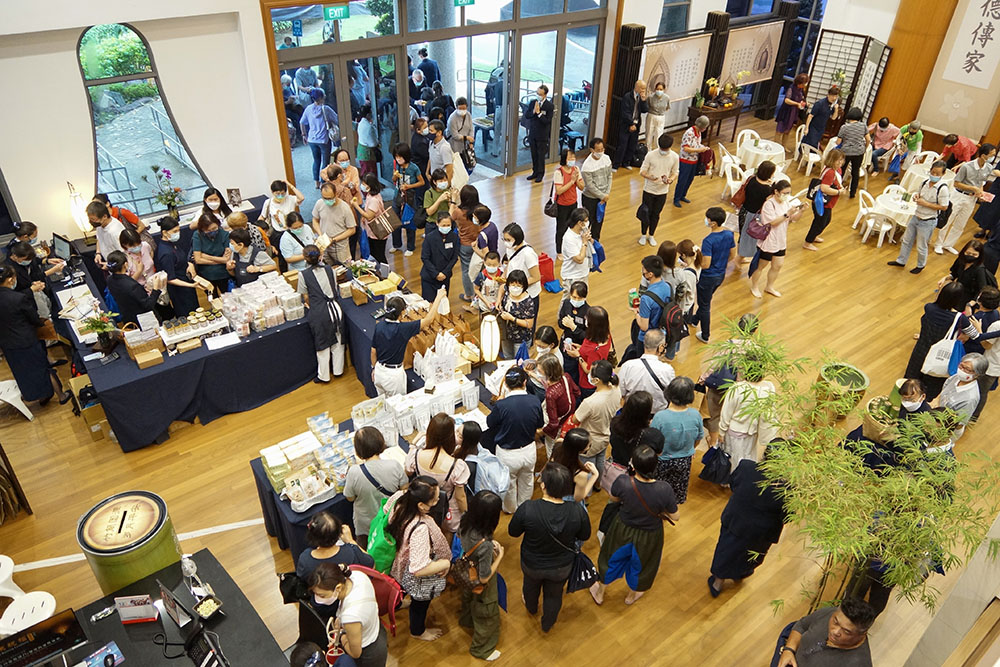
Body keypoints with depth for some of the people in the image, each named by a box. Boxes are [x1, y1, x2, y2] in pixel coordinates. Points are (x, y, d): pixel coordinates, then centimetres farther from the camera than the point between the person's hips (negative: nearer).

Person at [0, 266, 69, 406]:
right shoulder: (20, 298, -25)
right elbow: (35, 320, -13)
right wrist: (43, 320, 10)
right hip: (27, 342, -5)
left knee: (23, 374, 21)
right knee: (43, 368, 13)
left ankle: (41, 397, 37)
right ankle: (61, 396, 28)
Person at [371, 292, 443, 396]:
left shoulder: (379, 325, -9)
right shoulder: (402, 329, -25)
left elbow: (373, 351, 1)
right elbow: (429, 319, -20)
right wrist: (438, 298, -12)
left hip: (379, 370, 6)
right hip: (394, 374, -6)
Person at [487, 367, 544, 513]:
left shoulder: (502, 405, -28)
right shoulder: (535, 402, -18)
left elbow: (490, 423, -7)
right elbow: (539, 425, 0)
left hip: (508, 454, -3)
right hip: (529, 450, 3)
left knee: (509, 484, 25)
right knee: (527, 481, 30)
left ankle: (510, 509, 50)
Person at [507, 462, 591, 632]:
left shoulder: (527, 509, -36)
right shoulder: (578, 511, -31)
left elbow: (513, 532, -16)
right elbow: (584, 537, -11)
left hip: (532, 565, 0)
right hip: (561, 567, 0)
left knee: (531, 586, 35)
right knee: (554, 595, 31)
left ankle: (531, 609, 65)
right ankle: (547, 624, 58)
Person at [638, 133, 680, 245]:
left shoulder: (674, 157, -9)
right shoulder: (650, 155, -16)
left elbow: (675, 172, 2)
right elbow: (642, 171, -10)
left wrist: (671, 179, -21)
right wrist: (650, 177, -32)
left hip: (663, 191, 2)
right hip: (649, 190, -2)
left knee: (656, 214, 16)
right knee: (646, 213, 11)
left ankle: (651, 235, 36)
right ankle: (643, 235, 33)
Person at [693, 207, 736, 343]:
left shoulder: (708, 241, -30)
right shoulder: (729, 234, -8)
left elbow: (705, 265, -28)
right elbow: (732, 256, 4)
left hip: (708, 277, -7)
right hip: (721, 275, 7)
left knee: (705, 305, 12)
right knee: (706, 300, 30)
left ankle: (705, 336, 25)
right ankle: (695, 320, 53)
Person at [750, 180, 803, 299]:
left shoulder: (787, 202, 0)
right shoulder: (769, 204, -22)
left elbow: (793, 219, 3)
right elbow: (773, 222, -27)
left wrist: (800, 211, -15)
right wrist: (787, 214, -32)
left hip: (781, 241, 7)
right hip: (767, 241, -7)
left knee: (778, 266, 17)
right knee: (761, 266, 11)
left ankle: (769, 287, 38)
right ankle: (754, 287, 32)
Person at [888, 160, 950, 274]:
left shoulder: (943, 188, -21)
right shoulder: (925, 182, -3)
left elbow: (944, 207, -19)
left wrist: (925, 204, -23)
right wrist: (916, 197, -7)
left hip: (928, 221, -6)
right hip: (916, 216, 6)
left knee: (921, 246, 9)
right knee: (906, 240, 19)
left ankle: (921, 265, 33)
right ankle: (901, 261, 38)